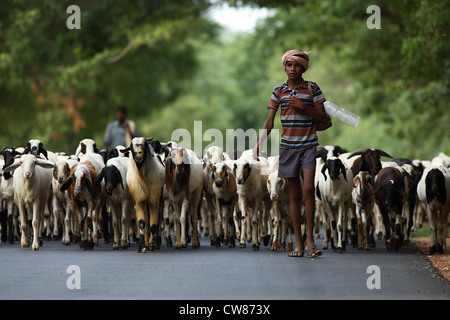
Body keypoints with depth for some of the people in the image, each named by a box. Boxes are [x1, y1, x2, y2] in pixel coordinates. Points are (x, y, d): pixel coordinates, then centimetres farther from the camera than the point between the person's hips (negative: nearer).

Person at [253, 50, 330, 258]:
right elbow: (269, 122, 5)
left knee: (308, 188, -19)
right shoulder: (278, 91, 7)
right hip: (288, 146, 2)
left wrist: (303, 106, -14)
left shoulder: (312, 89, 2)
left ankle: (310, 238, -11)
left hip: (308, 145, -2)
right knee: (294, 195, 4)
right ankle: (298, 243, 8)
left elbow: (323, 119, -1)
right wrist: (259, 144, -9)